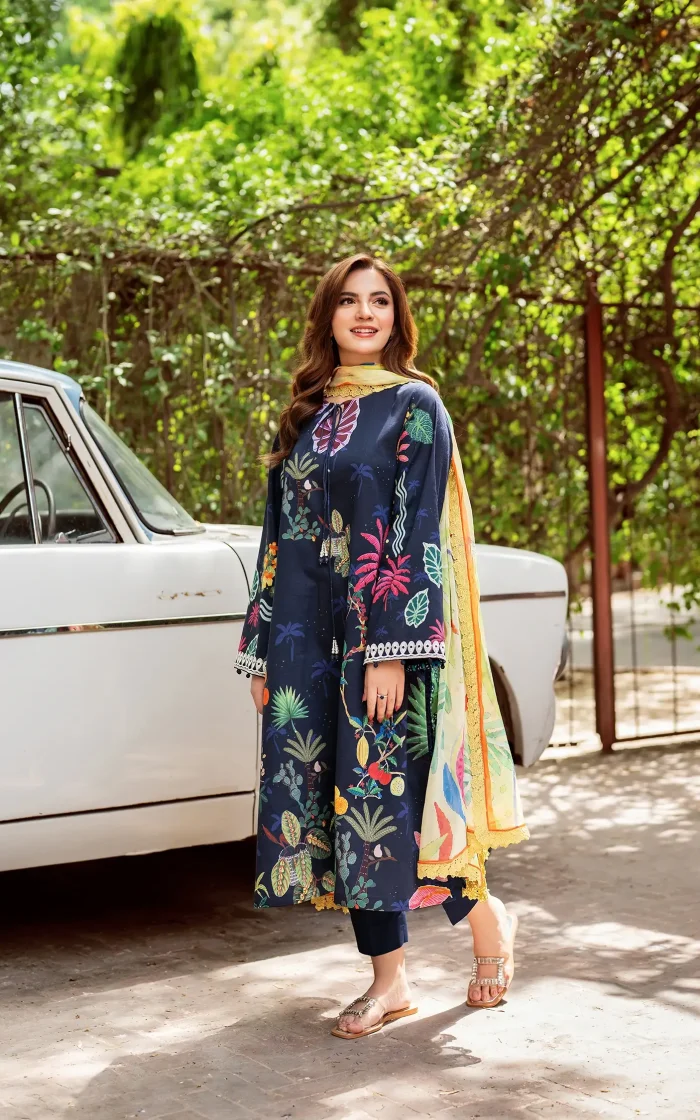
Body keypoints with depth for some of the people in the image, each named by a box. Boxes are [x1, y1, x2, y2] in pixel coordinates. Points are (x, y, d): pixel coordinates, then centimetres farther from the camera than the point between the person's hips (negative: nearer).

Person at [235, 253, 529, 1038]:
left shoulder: (415, 406, -2)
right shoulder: (306, 415, 14)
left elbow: (416, 531, -10)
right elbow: (279, 535, 15)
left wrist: (391, 649, -18)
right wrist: (263, 654, 11)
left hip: (388, 627, -5)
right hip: (310, 634, 6)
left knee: (383, 790, -5)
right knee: (341, 796, 5)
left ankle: (486, 917, 21)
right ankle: (390, 980, 14)